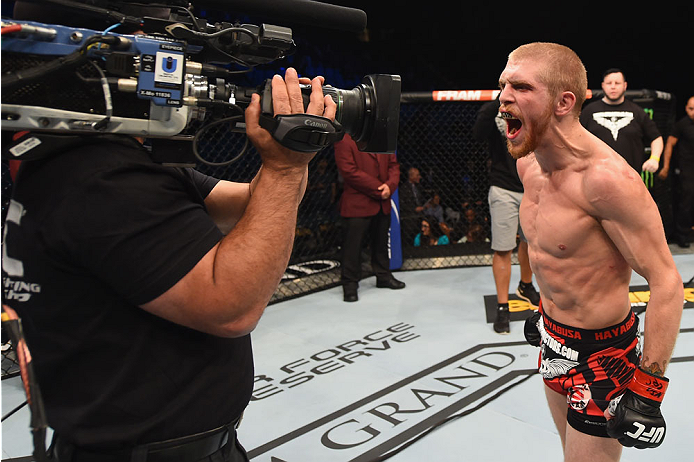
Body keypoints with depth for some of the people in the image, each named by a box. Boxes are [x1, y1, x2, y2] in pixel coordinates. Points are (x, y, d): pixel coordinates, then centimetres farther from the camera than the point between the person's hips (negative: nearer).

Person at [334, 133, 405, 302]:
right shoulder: (344, 140, -8)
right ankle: (350, 285, 7)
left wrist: (390, 185, -8)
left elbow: (393, 165, 13)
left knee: (381, 242, 16)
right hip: (357, 204, -6)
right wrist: (378, 188, -14)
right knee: (353, 243, -4)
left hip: (382, 203, 7)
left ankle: (384, 277, 31)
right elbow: (349, 171, -16)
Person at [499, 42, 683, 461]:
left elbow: (666, 282, -25)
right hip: (554, 339, 8)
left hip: (600, 351, -7)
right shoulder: (528, 163, -3)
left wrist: (647, 390, -24)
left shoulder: (607, 178, -29)